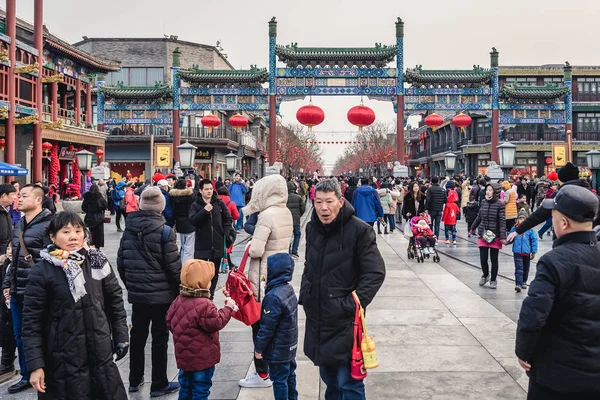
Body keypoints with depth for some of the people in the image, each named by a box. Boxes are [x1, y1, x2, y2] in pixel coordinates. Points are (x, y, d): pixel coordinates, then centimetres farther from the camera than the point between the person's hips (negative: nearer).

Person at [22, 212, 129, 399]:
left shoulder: (97, 262, 0)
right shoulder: (42, 271, -9)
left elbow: (115, 300, 9)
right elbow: (32, 320, -7)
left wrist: (121, 336, 8)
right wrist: (35, 364, -10)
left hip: (101, 355, 3)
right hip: (63, 361, -3)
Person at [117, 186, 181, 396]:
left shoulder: (129, 229, 2)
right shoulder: (164, 230, -15)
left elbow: (121, 261, 9)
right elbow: (173, 266, -14)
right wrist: (180, 290, -1)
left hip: (137, 293, 5)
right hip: (162, 294, -5)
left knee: (137, 335, 17)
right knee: (160, 338, 5)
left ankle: (134, 380, 29)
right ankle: (159, 385, 14)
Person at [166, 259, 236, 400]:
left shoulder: (179, 300, 1)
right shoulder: (204, 305, -24)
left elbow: (170, 321, 9)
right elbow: (216, 323, -21)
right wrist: (228, 308, -11)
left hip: (184, 354, 8)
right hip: (202, 357, -7)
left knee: (185, 386, 19)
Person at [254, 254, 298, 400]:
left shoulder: (274, 296, -27)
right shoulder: (288, 289, 0)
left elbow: (267, 327, -23)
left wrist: (259, 348, -11)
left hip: (277, 350, -9)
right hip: (290, 346, 9)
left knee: (279, 380, 5)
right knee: (290, 375, 21)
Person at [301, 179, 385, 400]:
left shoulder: (359, 230, -15)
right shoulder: (312, 227, 5)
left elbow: (375, 273, -15)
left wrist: (351, 305, -18)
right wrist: (304, 296, 9)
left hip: (344, 321, -6)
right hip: (316, 317, 6)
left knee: (348, 382, 0)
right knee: (328, 376, 20)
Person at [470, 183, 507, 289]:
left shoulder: (500, 204, -9)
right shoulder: (484, 202, 4)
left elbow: (502, 222, -12)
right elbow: (479, 217, 17)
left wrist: (503, 237, -18)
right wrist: (473, 228, 27)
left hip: (495, 236, -3)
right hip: (483, 235, 4)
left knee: (494, 259, 7)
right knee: (483, 258, 5)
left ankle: (493, 280, 23)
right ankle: (485, 275, 32)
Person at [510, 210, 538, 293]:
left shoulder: (530, 230, -7)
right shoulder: (515, 229, -2)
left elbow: (534, 240, -3)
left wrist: (533, 252, -3)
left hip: (527, 253, 1)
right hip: (517, 252, -1)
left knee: (526, 269, 17)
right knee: (518, 269, -10)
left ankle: (524, 282, 34)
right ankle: (518, 284, -13)